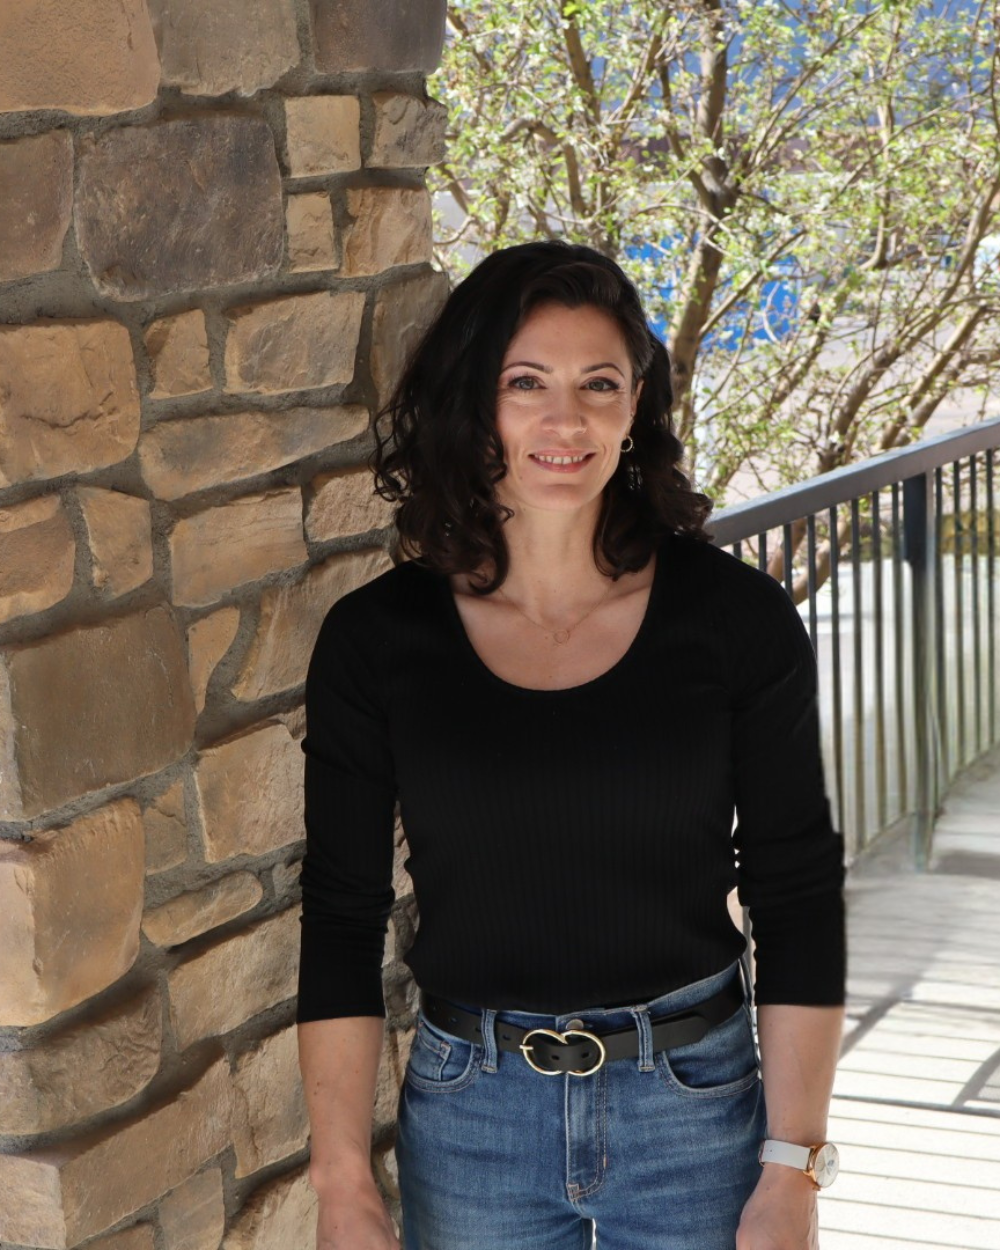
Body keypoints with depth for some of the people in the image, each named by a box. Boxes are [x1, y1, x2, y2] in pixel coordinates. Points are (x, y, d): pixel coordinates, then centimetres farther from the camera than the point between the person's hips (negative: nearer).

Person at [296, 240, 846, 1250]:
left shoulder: (736, 619, -7)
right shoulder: (377, 637, -5)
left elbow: (798, 900, -4)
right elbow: (341, 919, -1)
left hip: (696, 1100, 0)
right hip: (469, 1112, 1)